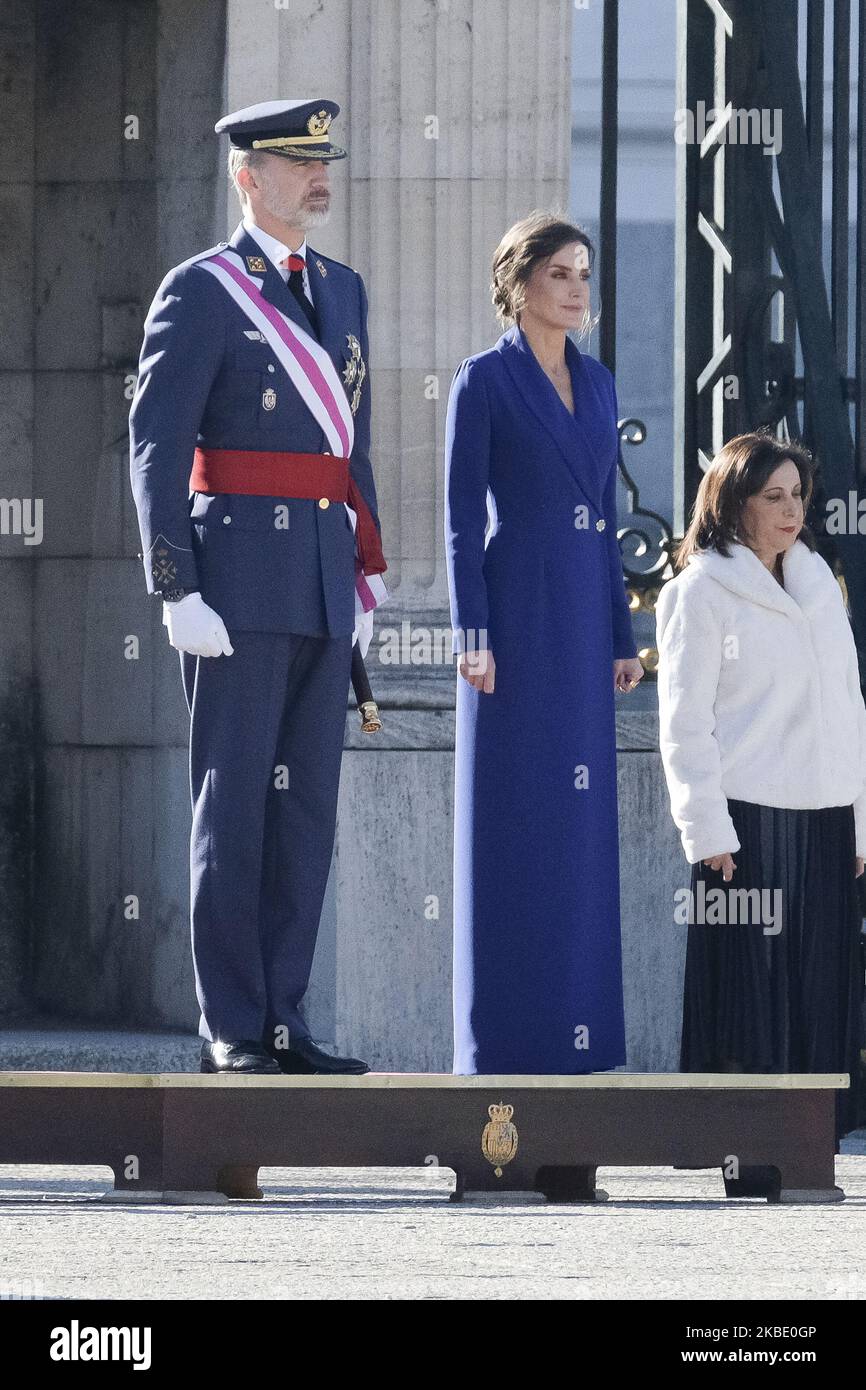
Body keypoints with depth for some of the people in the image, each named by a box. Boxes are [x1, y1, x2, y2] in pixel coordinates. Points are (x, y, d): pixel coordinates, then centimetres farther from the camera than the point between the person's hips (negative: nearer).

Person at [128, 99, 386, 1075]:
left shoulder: (341, 291, 16)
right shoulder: (200, 292, -5)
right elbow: (156, 448, -9)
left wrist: (367, 570, 16)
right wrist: (179, 591, -15)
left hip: (325, 585, 7)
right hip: (240, 580, -7)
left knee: (307, 808, 7)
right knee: (233, 806, -3)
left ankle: (282, 1022, 12)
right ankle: (230, 1031, 0)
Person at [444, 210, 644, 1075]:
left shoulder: (595, 381, 14)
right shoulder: (483, 381, -5)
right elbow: (461, 516, -8)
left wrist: (621, 637, 13)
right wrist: (472, 634, -15)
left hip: (582, 619, 7)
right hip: (516, 616, -6)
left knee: (580, 824, 6)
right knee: (511, 823, -4)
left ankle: (571, 1026, 10)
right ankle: (503, 1032, -1)